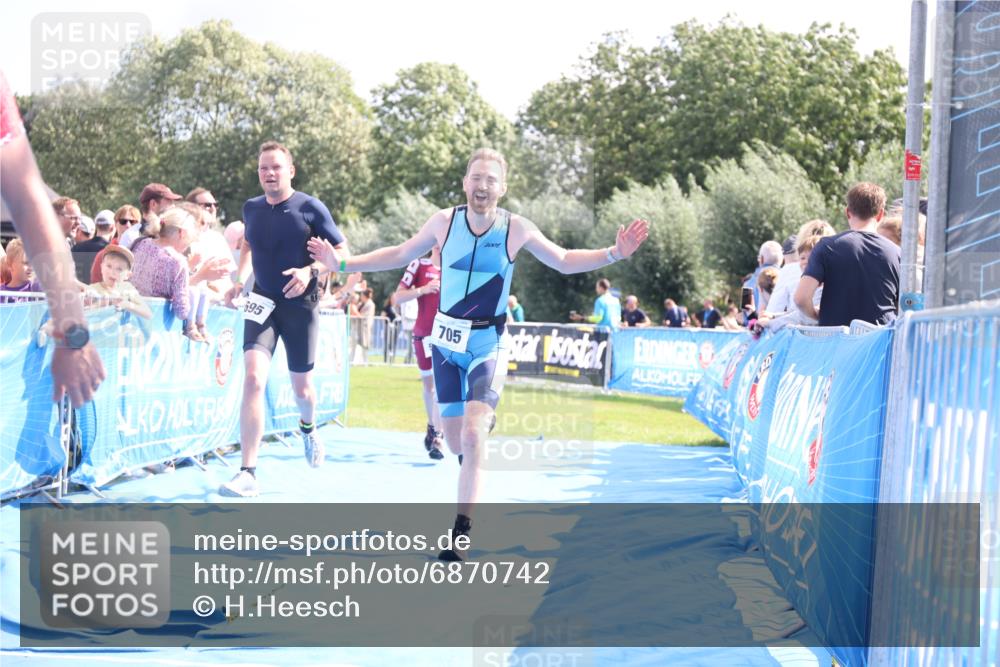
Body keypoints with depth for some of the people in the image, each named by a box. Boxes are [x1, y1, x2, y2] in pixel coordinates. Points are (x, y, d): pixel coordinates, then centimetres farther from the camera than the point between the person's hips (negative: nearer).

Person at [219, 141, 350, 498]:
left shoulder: (310, 208, -8)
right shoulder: (251, 208, 4)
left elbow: (341, 252, -6)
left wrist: (310, 271, -23)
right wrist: (240, 280, 8)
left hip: (300, 305, -2)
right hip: (262, 303, 2)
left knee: (301, 386, 11)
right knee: (253, 378, -18)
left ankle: (307, 427, 51)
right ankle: (248, 473, -21)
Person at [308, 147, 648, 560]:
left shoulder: (517, 230, -10)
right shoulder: (444, 222, -6)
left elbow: (565, 262, 5)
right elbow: (400, 255, 10)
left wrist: (614, 254, -9)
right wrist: (343, 263, 4)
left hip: (488, 345, -2)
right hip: (445, 341, 3)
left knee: (472, 437, -19)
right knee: (455, 443, 7)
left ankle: (461, 533, -14)